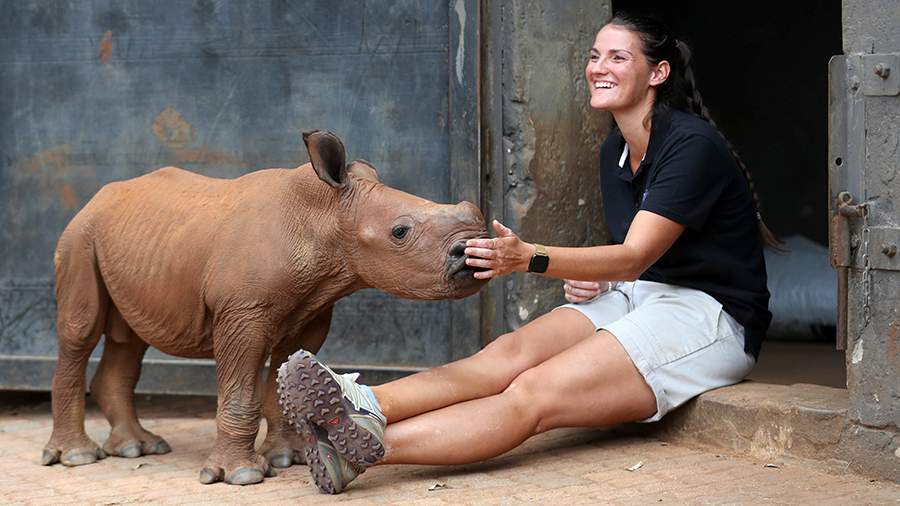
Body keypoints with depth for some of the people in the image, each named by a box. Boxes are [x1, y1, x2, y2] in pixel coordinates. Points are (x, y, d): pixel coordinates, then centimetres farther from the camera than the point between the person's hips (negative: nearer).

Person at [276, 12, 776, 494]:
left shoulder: (693, 144, -14)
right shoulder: (614, 150, 14)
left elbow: (634, 257, -22)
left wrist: (530, 258, -34)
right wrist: (590, 279, 0)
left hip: (707, 315, -8)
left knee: (532, 394, -28)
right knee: (509, 352, -22)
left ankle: (361, 447, -48)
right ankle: (360, 405, -45)